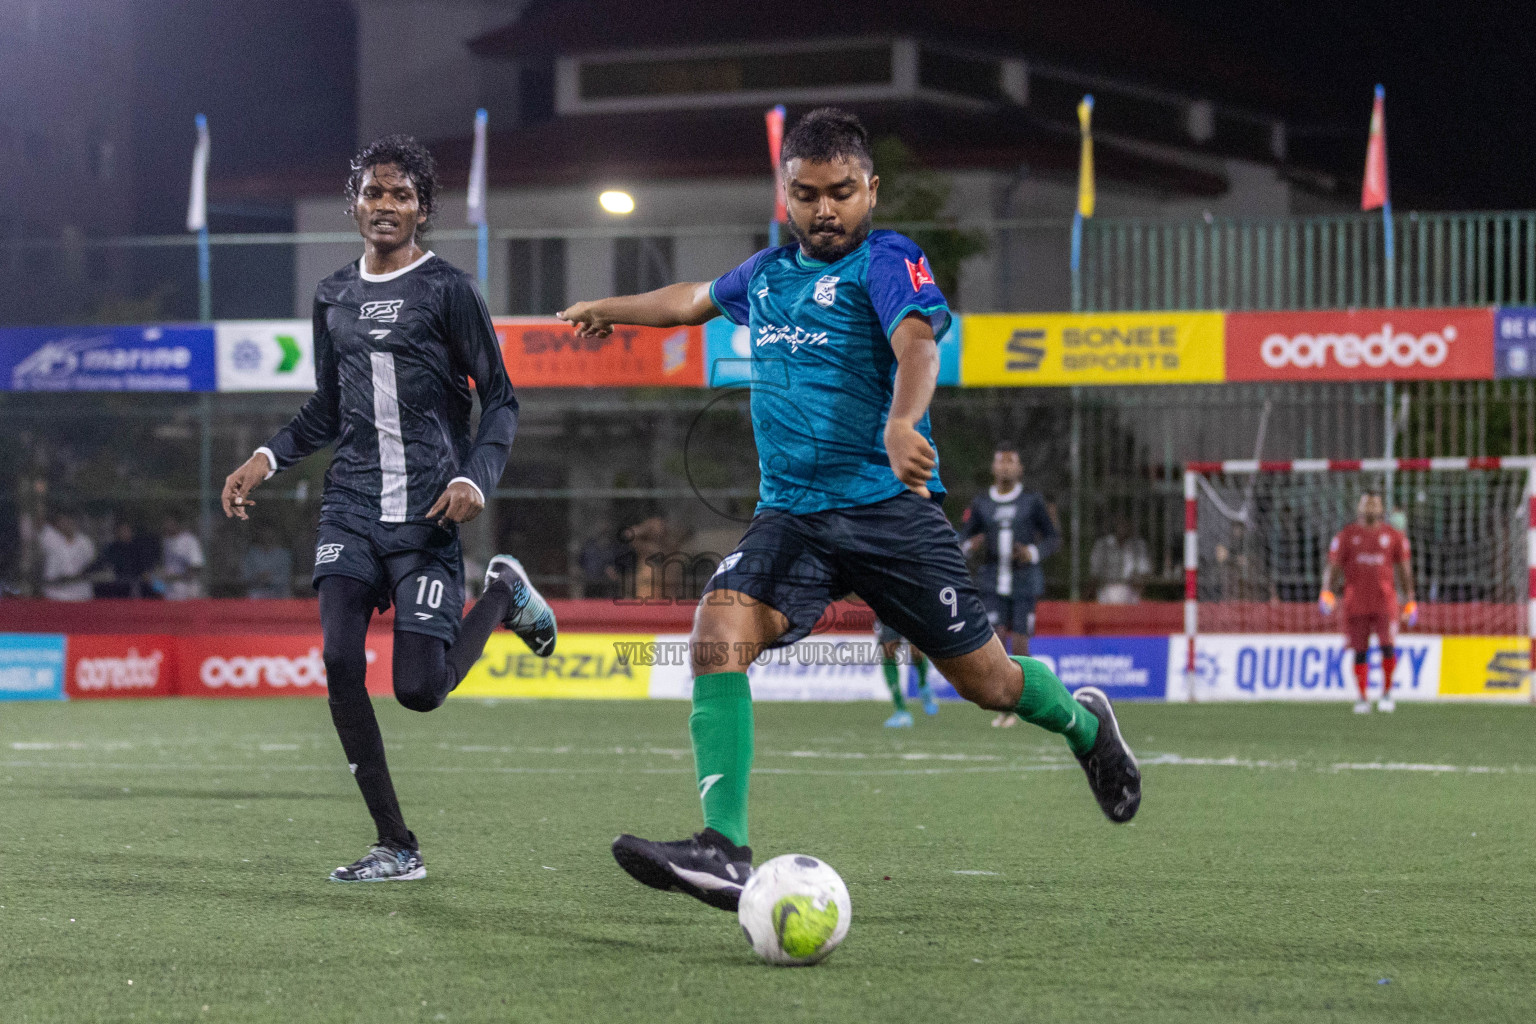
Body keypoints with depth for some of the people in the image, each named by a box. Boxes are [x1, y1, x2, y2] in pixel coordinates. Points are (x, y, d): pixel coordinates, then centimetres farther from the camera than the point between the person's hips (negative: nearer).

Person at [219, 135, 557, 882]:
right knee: (339, 661, -13)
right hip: (351, 507, 5)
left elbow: (499, 400, 0)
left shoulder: (447, 290, -2)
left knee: (420, 689, -11)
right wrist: (267, 458, 8)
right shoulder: (334, 298, 14)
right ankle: (397, 848, -3)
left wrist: (476, 478, -16)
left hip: (426, 515, -4)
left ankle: (504, 595, 21)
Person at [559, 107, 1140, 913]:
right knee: (717, 633, -22)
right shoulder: (768, 272, 13)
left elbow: (917, 344, -27)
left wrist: (901, 424, -47)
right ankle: (724, 852, -27)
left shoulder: (886, 261, -7)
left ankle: (1084, 726, 39)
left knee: (984, 680, 3)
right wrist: (611, 309, 48)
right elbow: (698, 299, 35)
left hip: (887, 508, -5)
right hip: (790, 513, 5)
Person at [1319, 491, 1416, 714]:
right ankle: (1363, 697, 11)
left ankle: (1387, 691, 5)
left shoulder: (1393, 535, 8)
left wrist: (1410, 600, 9)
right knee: (1360, 651, 1)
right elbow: (1332, 565, 4)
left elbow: (1404, 568, 13)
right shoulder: (1346, 536, 6)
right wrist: (1326, 591, -12)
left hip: (1385, 600, 0)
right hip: (1356, 601, 0)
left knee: (1388, 645, -12)